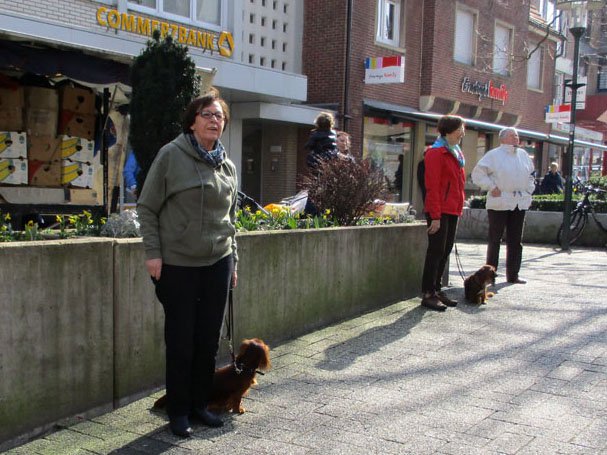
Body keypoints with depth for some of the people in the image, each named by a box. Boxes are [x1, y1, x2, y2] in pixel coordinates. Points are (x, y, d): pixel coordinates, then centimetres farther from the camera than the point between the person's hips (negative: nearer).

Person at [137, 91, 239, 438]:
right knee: (181, 340, 4)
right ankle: (178, 411, 20)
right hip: (177, 264, -4)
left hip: (218, 263, 5)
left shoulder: (228, 166, 9)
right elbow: (147, 207, -4)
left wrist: (233, 260, 16)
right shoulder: (172, 155, -6)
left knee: (209, 339, 10)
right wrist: (153, 253, -10)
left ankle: (200, 404, 27)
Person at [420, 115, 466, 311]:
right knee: (436, 251, -6)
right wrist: (435, 216, -19)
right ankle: (428, 295, 1)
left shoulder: (457, 153, 18)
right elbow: (432, 186, -16)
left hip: (453, 210, 9)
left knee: (446, 251, 12)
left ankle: (436, 290, 21)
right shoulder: (436, 152, -11)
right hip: (440, 210, -9)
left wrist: (459, 208, 14)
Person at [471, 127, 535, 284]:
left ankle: (513, 274, 16)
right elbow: (478, 173, -7)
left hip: (520, 202, 6)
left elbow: (530, 174, 27)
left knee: (515, 241, 9)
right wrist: (491, 187, -11)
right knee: (495, 239, 0)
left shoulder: (523, 154, 14)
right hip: (499, 202, -6)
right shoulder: (493, 155, -4)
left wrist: (529, 189, 14)